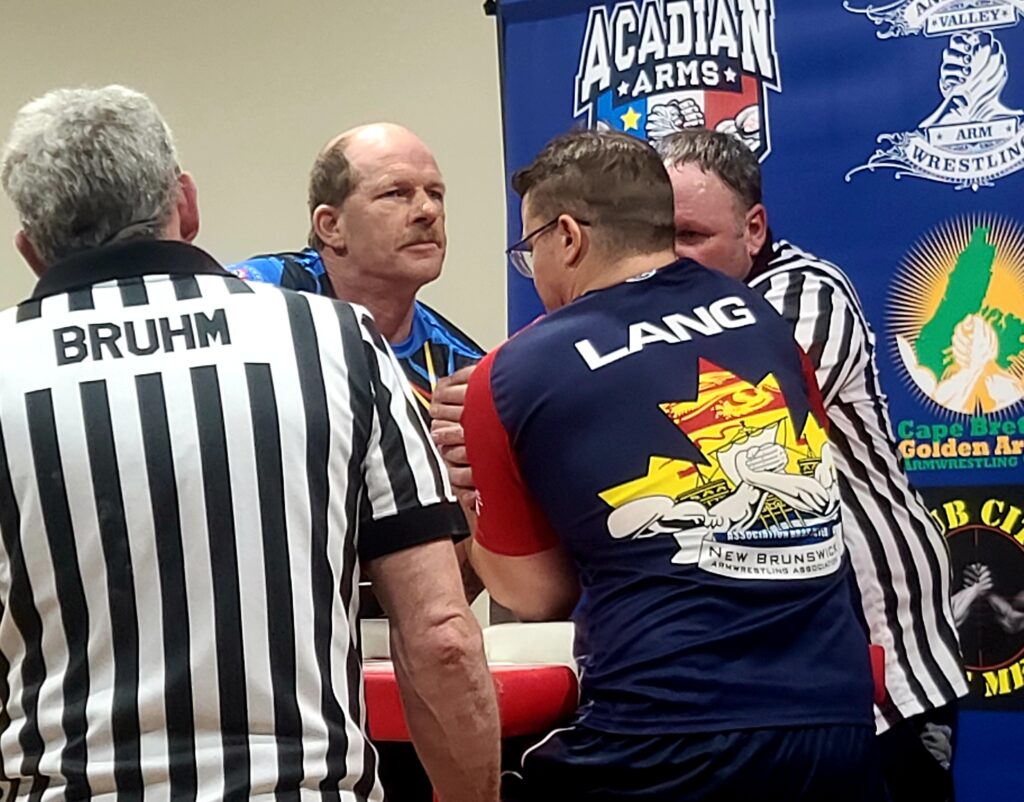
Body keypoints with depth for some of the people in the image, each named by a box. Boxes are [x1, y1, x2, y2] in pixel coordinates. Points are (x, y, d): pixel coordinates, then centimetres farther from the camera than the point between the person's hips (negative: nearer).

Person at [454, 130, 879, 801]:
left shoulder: (512, 377, -3)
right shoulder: (764, 318, 9)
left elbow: (538, 595, 6)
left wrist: (470, 499, 24)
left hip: (672, 743, -4)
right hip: (840, 720, 4)